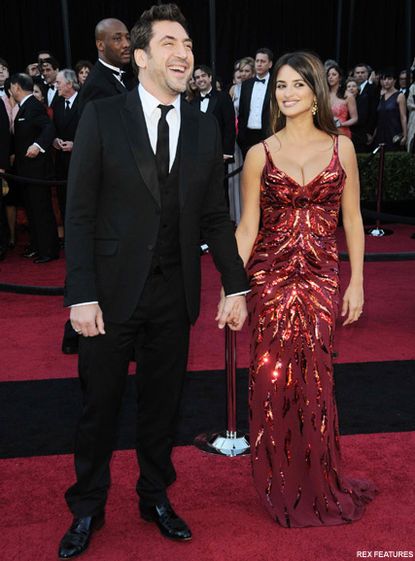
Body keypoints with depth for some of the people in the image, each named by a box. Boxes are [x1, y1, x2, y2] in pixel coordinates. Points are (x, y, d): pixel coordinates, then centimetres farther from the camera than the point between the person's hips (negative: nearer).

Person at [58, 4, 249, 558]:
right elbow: (80, 212, -8)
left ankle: (156, 497, 38)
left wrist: (236, 285, 2)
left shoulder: (205, 127, 5)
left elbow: (215, 215, 8)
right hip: (113, 290, -2)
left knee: (162, 403, 16)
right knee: (99, 405, 11)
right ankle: (87, 509, 33)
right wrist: (81, 295, -13)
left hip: (175, 294, 3)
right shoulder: (102, 116, -5)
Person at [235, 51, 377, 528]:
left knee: (314, 379, 4)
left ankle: (318, 486, 27)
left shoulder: (341, 147, 4)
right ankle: (281, 486, 27)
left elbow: (351, 219, 5)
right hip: (270, 278, 0)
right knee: (272, 380, 5)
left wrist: (356, 283, 2)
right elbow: (247, 227, -1)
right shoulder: (260, 154, 1)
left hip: (321, 279, 0)